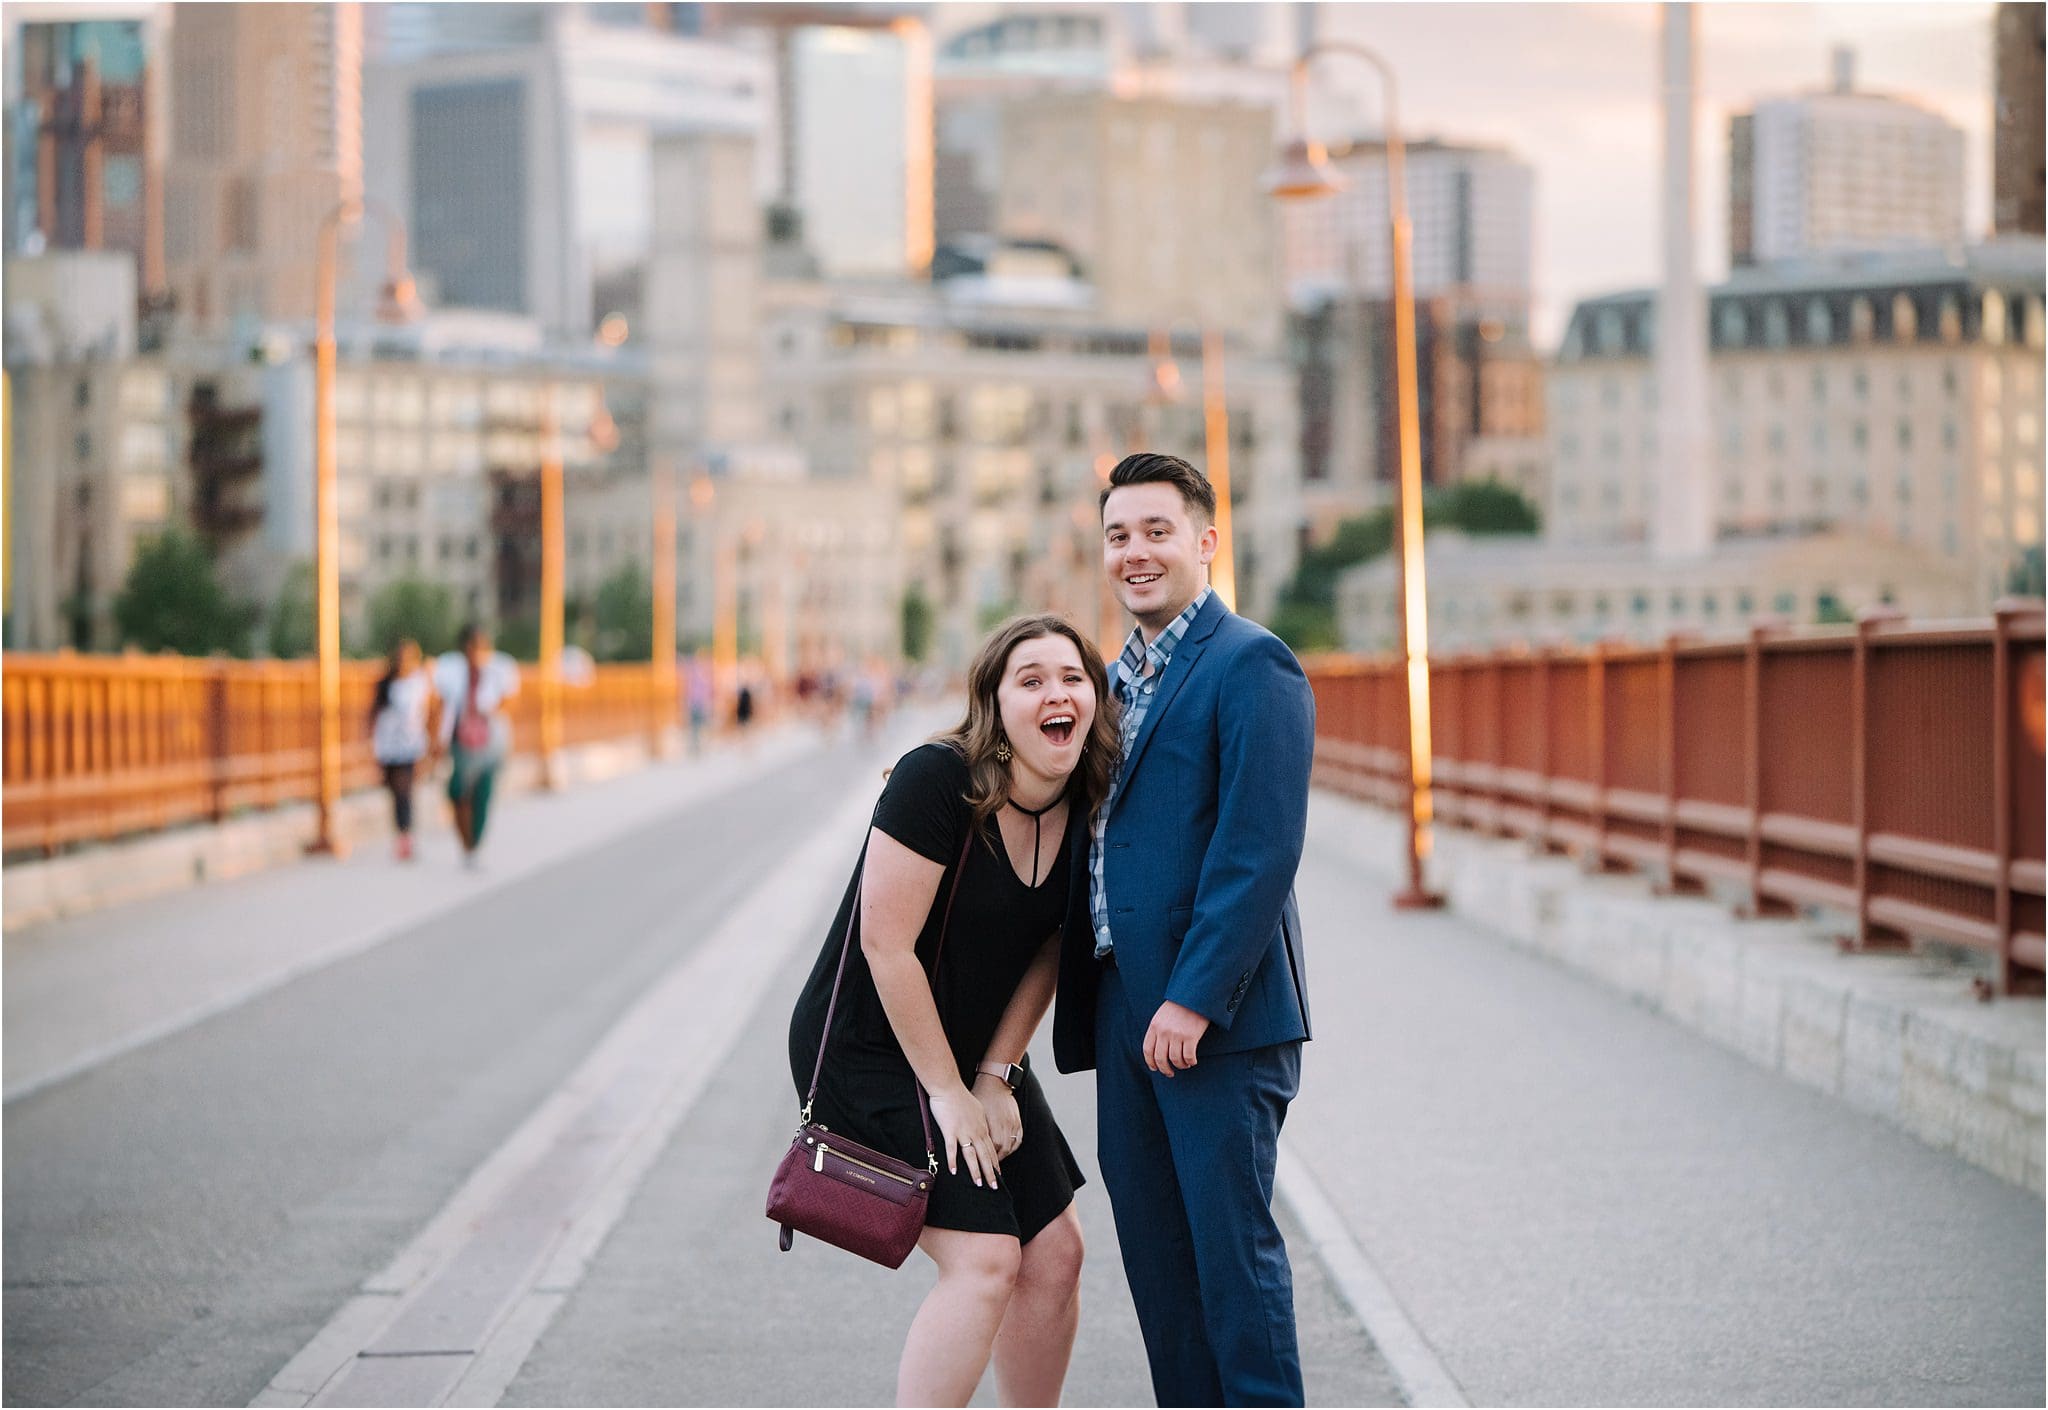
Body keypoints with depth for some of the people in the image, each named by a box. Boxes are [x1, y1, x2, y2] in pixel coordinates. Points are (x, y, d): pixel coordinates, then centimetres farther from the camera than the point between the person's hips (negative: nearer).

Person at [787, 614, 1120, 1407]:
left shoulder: (1085, 808, -3)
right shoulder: (937, 780, -24)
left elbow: (1046, 953, 5)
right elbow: (886, 943, -23)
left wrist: (996, 1078, -2)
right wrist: (947, 1093, -17)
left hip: (974, 1051, 8)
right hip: (868, 1052, -7)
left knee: (1055, 1253, 6)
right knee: (985, 1261, -17)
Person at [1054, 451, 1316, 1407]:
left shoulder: (1250, 665, -9)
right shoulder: (1116, 680, 18)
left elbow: (1261, 850, -17)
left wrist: (1194, 999, -20)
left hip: (1217, 1015, -8)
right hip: (1123, 1007, 9)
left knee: (1230, 1243, -4)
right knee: (1154, 1249, 11)